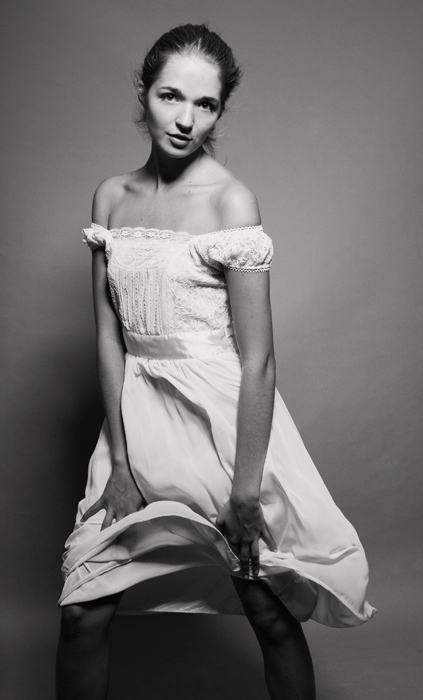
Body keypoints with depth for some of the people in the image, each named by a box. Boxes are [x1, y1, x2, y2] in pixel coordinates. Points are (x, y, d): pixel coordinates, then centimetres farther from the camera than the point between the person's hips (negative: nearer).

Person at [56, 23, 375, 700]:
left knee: (270, 613, 8)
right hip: (138, 413, 4)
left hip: (227, 416, -4)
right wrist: (119, 457, -1)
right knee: (81, 613, 4)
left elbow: (257, 358, -14)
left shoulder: (231, 201, -11)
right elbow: (109, 334, 4)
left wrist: (245, 491, -15)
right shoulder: (112, 196, 5)